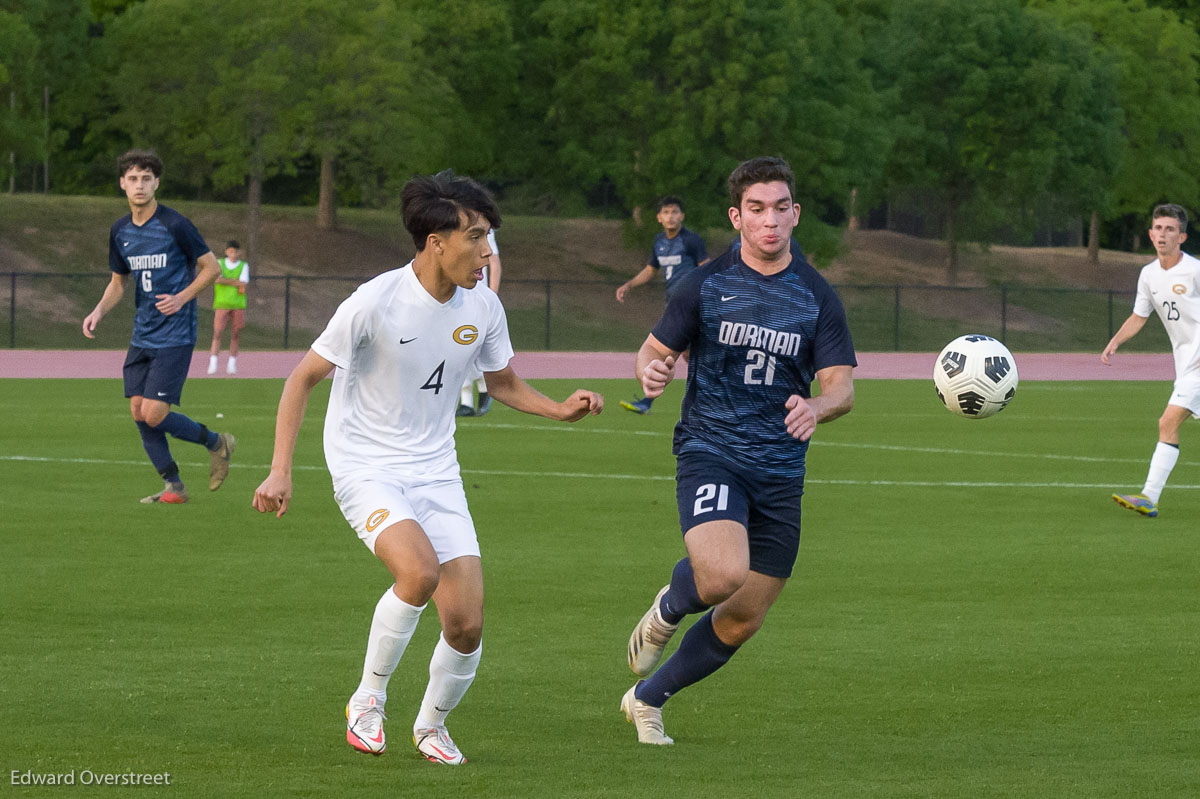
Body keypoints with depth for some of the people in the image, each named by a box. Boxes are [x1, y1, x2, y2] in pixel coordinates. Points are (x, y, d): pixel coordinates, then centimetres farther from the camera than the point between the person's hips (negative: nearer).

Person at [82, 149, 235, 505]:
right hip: (142, 337, 7)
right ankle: (173, 485, 14)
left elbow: (211, 267, -4)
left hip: (174, 336, -7)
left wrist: (181, 298, -16)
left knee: (154, 415, -13)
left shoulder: (175, 226, -12)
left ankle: (215, 442, 12)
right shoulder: (120, 232, 7)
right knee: (138, 411, 2)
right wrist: (99, 311, 1)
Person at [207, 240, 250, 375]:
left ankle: (232, 364, 8)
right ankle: (213, 363, -9)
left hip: (238, 304, 1)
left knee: (236, 334, 1)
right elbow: (217, 279, -10)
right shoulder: (219, 264, 7)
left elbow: (244, 283, -7)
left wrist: (226, 281, -8)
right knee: (217, 332, -9)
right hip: (222, 303, -1)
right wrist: (236, 283, -9)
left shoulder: (244, 266, 7)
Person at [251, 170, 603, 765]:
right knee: (419, 571, -32)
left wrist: (561, 410, -4)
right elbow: (304, 377, -8)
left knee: (467, 625, -7)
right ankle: (369, 698, -9)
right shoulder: (376, 302, -17)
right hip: (366, 467, -5)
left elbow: (504, 385, 16)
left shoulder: (483, 307, -1)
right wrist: (280, 470, -15)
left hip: (436, 472, 5)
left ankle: (431, 725, 23)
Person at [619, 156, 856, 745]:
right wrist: (650, 371, -19)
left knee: (742, 622, 7)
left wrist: (817, 408, -26)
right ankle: (668, 610, 6)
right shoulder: (706, 285, 0)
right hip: (709, 452, -3)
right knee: (723, 574, -30)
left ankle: (647, 698, 30)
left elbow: (842, 387, -2)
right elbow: (656, 349, 7)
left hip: (780, 471, 3)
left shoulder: (817, 298, 3)